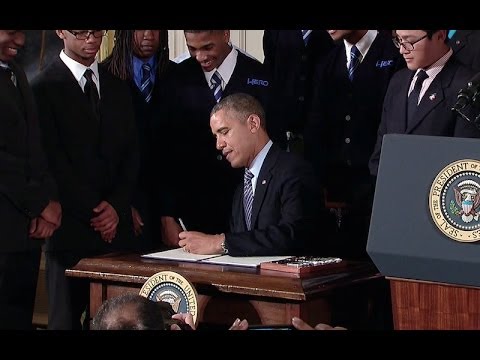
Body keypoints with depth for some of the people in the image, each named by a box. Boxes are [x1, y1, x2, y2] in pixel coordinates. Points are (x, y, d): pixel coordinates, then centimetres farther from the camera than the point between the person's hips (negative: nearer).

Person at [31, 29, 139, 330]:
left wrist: (117, 207, -2)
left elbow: (131, 154, 12)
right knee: (67, 316, 1)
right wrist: (93, 212, -10)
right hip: (70, 226, -4)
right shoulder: (45, 88, -2)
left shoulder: (118, 88, 15)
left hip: (116, 225, 4)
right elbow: (53, 159, -8)